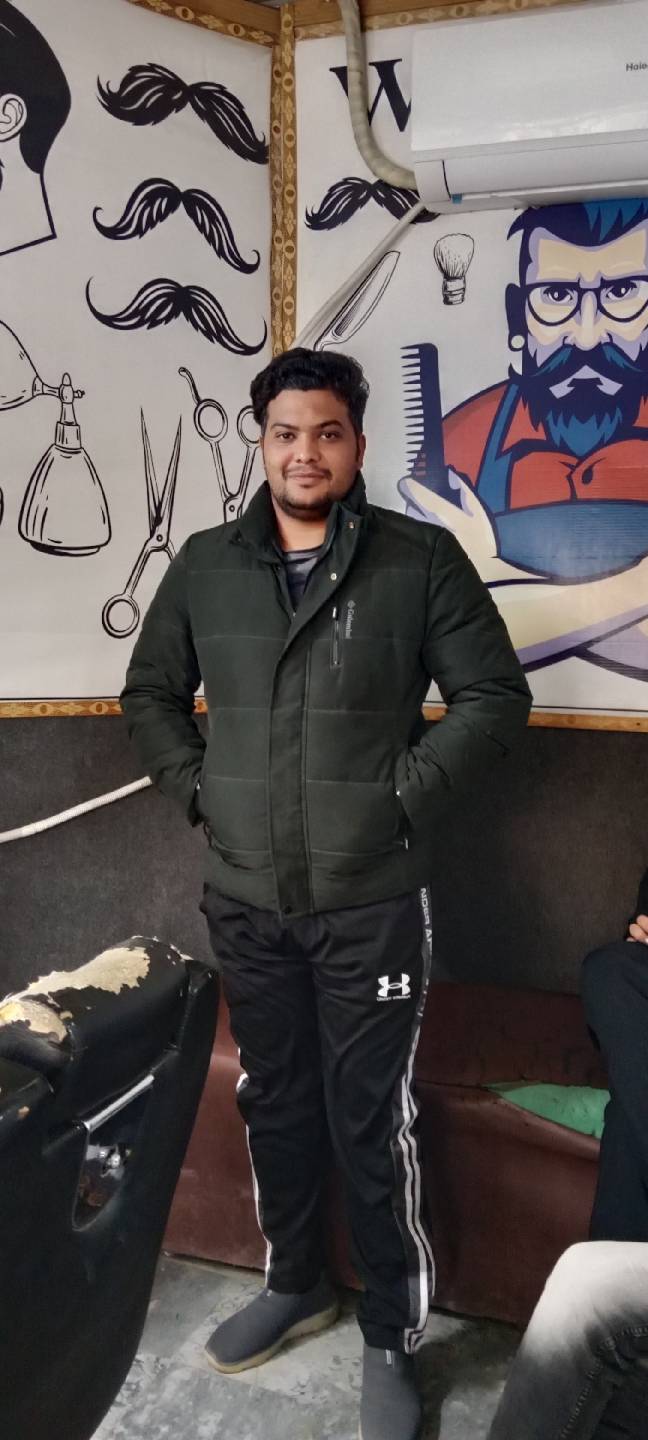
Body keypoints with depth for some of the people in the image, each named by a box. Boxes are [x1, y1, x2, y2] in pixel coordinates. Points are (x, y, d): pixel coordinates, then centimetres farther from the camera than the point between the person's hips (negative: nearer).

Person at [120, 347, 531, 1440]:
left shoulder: (421, 560, -5)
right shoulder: (204, 565, 5)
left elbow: (495, 696, -5)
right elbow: (150, 693, 14)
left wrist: (406, 792, -11)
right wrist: (196, 787, 1)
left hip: (370, 904, -3)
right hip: (244, 901, 4)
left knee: (373, 1121, 7)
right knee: (274, 1101, 20)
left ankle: (393, 1337, 30)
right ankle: (293, 1284, 44)